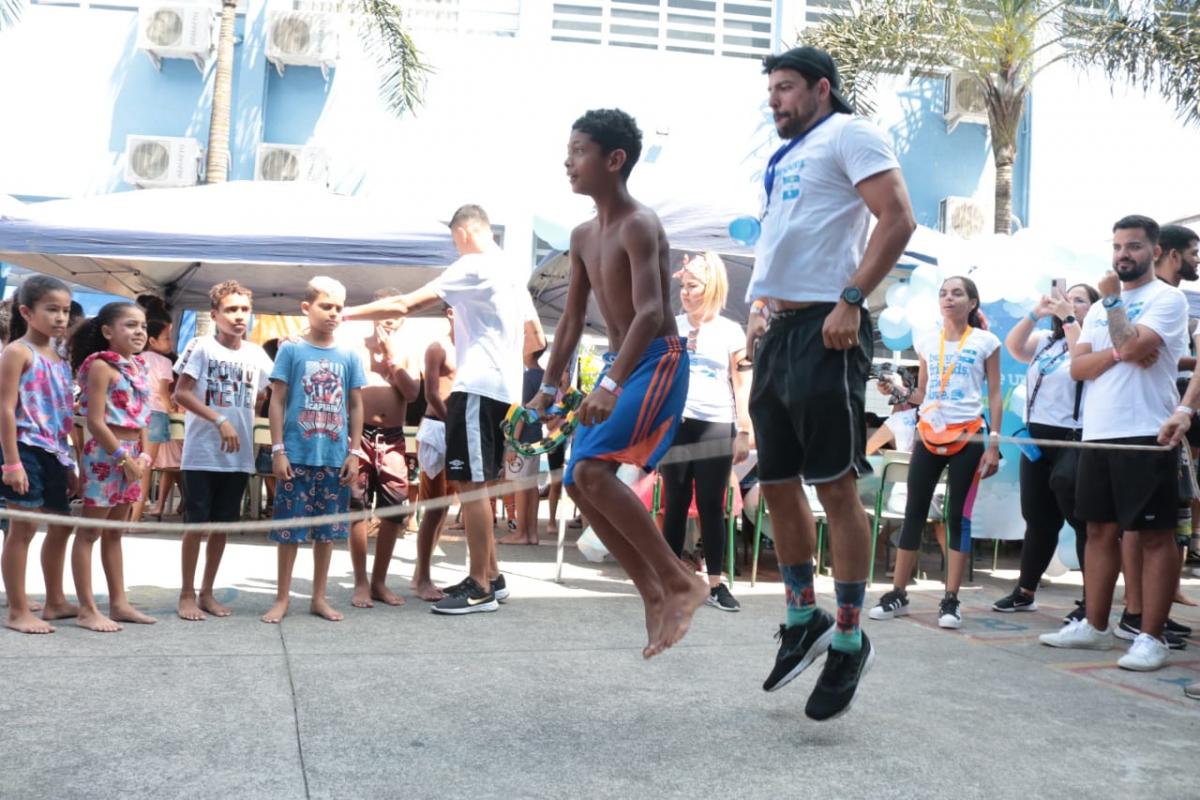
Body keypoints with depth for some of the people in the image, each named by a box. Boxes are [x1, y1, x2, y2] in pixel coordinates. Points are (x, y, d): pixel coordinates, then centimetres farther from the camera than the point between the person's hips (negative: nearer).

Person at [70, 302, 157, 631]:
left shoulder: (139, 368, 12)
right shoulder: (101, 365, -11)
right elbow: (95, 421, -16)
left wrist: (143, 454, 3)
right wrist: (125, 458, -16)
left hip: (131, 456, 8)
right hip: (105, 455, -8)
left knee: (115, 530, 15)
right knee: (90, 531, -1)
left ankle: (119, 603, 21)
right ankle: (87, 610, 3)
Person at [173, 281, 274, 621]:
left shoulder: (256, 354, 6)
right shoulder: (201, 347, -7)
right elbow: (181, 393, -11)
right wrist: (219, 419, -18)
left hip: (239, 456, 5)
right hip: (202, 453, -4)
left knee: (222, 525, 11)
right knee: (197, 524, 1)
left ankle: (207, 593, 22)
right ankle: (187, 594, 13)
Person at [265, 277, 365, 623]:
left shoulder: (349, 356, 6)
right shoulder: (291, 349, -1)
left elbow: (356, 406, 10)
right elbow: (277, 401, -1)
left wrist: (355, 453, 4)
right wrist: (278, 450, -7)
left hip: (335, 457, 3)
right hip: (297, 455, -3)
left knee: (328, 528, 9)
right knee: (290, 527, 2)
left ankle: (319, 597, 20)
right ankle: (282, 598, 14)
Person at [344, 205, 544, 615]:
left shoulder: (472, 267, -9)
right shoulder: (512, 271, 18)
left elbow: (404, 305, -15)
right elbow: (537, 339, 22)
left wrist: (345, 313, -9)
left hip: (478, 386, -9)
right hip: (502, 387, 9)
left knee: (470, 482, -7)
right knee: (476, 483, 14)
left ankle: (481, 588, -5)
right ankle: (491, 576, 18)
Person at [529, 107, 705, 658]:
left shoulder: (639, 226, -16)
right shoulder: (583, 237, 10)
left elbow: (650, 312, -28)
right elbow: (573, 318, 18)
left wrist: (611, 384, -37)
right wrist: (550, 387, 18)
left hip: (658, 360, -9)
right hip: (618, 364, 9)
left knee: (593, 469, -24)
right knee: (577, 483, 5)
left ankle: (679, 582, -11)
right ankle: (654, 595, 14)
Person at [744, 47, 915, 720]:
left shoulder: (849, 134, -1)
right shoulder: (785, 158, 24)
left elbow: (898, 219, -13)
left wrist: (852, 300, -20)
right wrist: (762, 306, 13)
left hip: (825, 333, -9)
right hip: (778, 334, 9)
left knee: (835, 486, -7)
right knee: (778, 482, 11)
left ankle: (849, 639, 3)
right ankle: (803, 617, 25)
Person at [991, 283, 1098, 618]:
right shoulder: (1046, 340, 16)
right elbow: (1013, 346, 4)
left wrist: (1069, 319, -14)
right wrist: (1036, 313, -4)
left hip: (1072, 440, -6)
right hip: (1036, 437, 6)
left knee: (1082, 520, -5)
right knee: (1037, 519, 12)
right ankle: (1025, 591, 20)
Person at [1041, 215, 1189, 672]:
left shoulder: (1168, 299, -3)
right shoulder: (1100, 308, 19)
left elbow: (1130, 346, -19)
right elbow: (1077, 367, 8)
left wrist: (1112, 299, -6)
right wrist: (1118, 354, -9)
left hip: (1146, 436, -7)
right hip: (1098, 434, 7)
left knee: (1155, 536, -3)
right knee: (1101, 531, 11)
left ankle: (1151, 638, -1)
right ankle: (1095, 627, 19)